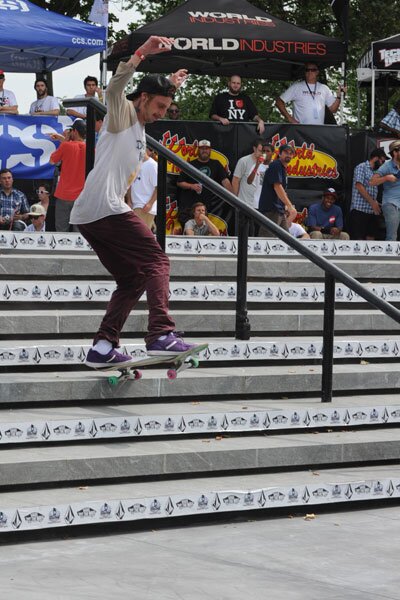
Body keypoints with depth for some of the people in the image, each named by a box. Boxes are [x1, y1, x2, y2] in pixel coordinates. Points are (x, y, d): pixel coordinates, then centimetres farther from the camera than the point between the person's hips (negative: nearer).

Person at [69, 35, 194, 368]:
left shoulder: (139, 128, 27)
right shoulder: (122, 112, 1)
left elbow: (155, 104, 53)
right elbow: (115, 87, -23)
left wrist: (171, 85, 50)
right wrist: (142, 53, -33)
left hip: (86, 216, 10)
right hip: (107, 208, -10)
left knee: (132, 280, 14)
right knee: (157, 262, -10)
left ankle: (103, 347, 6)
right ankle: (161, 335, -24)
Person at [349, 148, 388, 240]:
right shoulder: (361, 167, -3)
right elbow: (359, 186, -14)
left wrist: (376, 204, 7)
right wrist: (373, 202, -16)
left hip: (371, 211, 8)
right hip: (360, 209, -8)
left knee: (370, 238, 3)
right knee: (359, 238, -10)